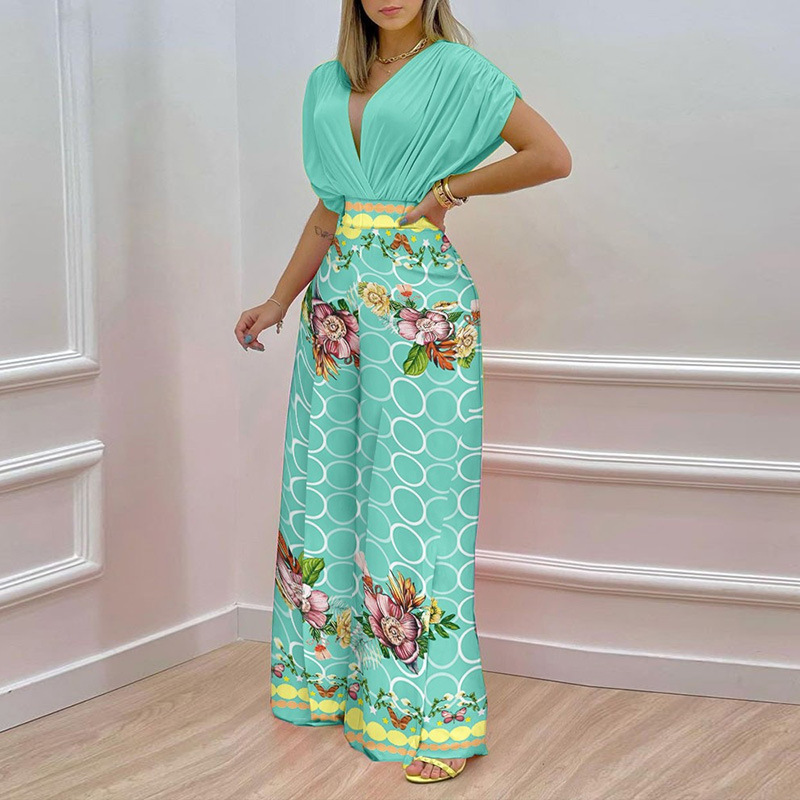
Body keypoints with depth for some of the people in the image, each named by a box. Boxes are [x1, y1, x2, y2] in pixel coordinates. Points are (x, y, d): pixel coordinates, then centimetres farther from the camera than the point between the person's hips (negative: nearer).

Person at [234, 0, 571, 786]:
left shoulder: (457, 69, -1)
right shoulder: (329, 84, 16)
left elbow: (553, 155, -7)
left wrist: (453, 187, -7)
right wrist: (279, 301, 17)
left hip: (418, 306, -6)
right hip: (337, 300, 7)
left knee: (414, 498, -6)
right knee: (326, 485, 10)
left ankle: (432, 708, 1)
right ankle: (338, 674, 25)